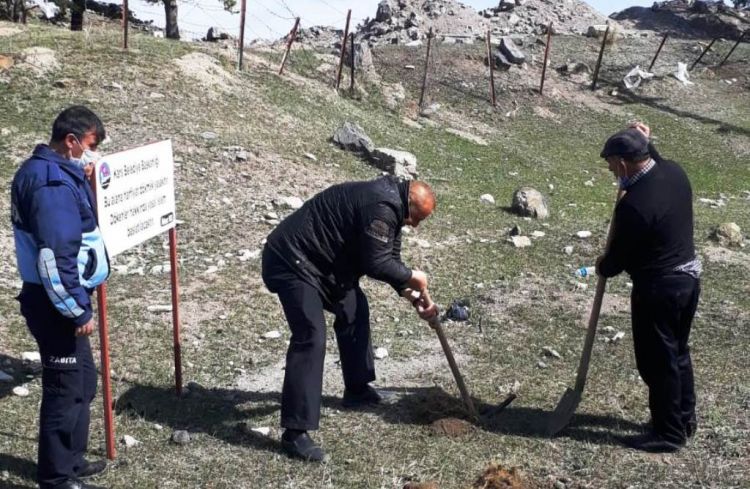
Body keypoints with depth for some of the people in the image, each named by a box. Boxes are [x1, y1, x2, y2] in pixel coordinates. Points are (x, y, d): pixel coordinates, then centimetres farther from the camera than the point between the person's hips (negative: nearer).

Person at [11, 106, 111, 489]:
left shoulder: (49, 172, 11)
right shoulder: (54, 185, -22)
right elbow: (55, 258, -27)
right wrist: (78, 310, -21)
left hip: (57, 300, 10)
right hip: (55, 304, -10)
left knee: (82, 381, 20)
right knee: (66, 388, 1)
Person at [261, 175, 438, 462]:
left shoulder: (390, 208, 12)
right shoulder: (380, 207, -22)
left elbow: (390, 260, 17)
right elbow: (376, 264, -24)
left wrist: (415, 297, 7)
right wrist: (412, 276, -8)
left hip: (320, 262, 11)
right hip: (292, 260, -11)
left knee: (355, 309, 21)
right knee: (311, 338, -18)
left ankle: (357, 389, 35)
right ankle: (295, 432, -17)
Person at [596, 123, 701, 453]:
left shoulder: (634, 204, -26)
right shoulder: (675, 171, -1)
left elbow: (618, 255, -14)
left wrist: (602, 267, 7)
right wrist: (645, 141, 17)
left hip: (659, 288, -9)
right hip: (689, 275, 9)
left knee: (658, 361, 6)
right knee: (677, 352, 22)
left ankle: (669, 433, 18)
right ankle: (685, 419, 36)